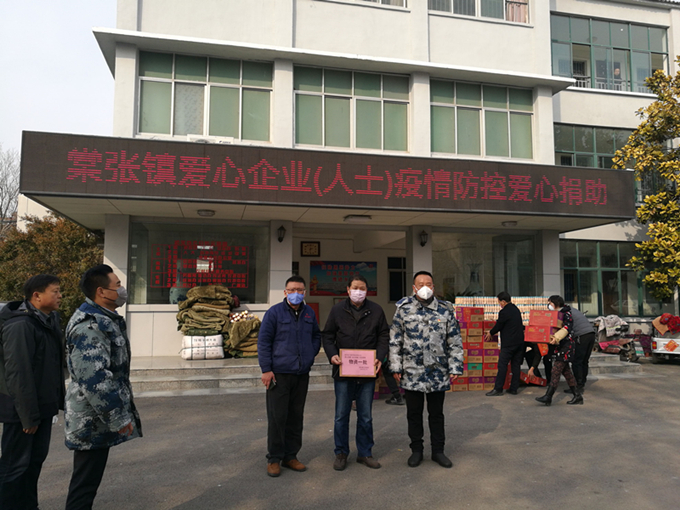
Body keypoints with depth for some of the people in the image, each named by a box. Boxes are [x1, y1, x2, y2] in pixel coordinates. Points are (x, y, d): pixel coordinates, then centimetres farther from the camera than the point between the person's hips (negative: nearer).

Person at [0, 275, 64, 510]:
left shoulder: (50, 320, 8)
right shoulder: (20, 325, -21)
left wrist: (58, 399, 12)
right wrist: (28, 415, -21)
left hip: (43, 405, 9)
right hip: (22, 409, -9)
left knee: (36, 459, 18)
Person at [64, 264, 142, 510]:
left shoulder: (105, 318, 10)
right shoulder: (89, 325, -24)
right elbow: (94, 378, -28)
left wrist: (123, 402, 22)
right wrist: (118, 417, -23)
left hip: (98, 416, 10)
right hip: (93, 419, -10)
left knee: (90, 476, 21)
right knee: (86, 479, 2)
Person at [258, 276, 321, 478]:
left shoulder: (309, 313, 9)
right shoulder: (274, 313, -6)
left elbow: (316, 336, 23)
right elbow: (263, 341, -6)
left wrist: (312, 353, 8)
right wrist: (266, 369, -10)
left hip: (302, 374, 5)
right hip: (279, 373, -5)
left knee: (296, 417, 12)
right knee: (277, 417, -1)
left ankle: (290, 456, 24)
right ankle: (274, 459, 13)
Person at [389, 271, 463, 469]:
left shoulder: (445, 310, 2)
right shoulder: (403, 309, -1)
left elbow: (455, 342, 5)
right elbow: (395, 341, 1)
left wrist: (455, 367, 0)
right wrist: (396, 367, -2)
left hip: (438, 372, 1)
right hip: (412, 372, 0)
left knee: (437, 413, 13)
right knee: (414, 413, 11)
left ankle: (438, 450, 28)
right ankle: (416, 450, 27)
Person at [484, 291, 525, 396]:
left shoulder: (504, 312, -14)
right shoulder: (516, 309, 13)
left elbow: (498, 326, -7)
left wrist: (490, 333, 14)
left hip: (509, 343, -8)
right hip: (520, 342, 8)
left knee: (502, 365, -4)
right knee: (516, 365, 10)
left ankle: (498, 389, -4)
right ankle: (514, 388, 14)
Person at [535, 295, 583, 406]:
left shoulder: (566, 314, -11)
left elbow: (566, 328, -28)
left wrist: (556, 337, -42)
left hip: (566, 346, -10)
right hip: (560, 346, 10)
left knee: (555, 371, -11)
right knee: (566, 371, 13)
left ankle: (548, 397, -11)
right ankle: (577, 396, 21)